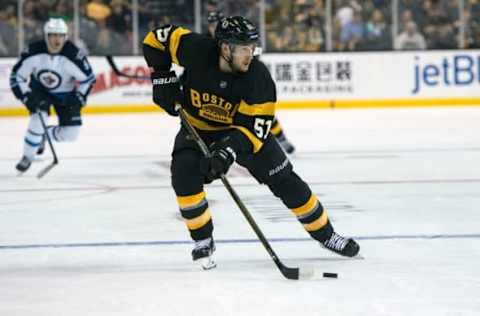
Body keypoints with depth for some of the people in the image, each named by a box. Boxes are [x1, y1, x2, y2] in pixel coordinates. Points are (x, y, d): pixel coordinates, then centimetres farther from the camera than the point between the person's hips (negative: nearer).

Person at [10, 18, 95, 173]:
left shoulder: (73, 55, -30)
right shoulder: (33, 52, -27)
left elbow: (88, 78, -14)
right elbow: (16, 76, -16)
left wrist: (79, 99, -20)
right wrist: (27, 97, -24)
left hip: (65, 94, 1)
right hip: (39, 90, -1)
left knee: (70, 133, -8)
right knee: (39, 118, -26)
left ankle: (43, 135, 22)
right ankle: (27, 157, -8)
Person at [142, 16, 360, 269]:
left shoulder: (259, 78, -29)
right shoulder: (196, 51, -28)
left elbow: (253, 128, -29)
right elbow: (156, 39, -12)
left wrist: (227, 152, -44)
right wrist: (163, 79, -19)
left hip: (245, 128, 0)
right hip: (197, 128, 0)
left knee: (285, 181, -4)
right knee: (184, 176, -25)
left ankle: (325, 234, 13)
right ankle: (203, 241, -6)